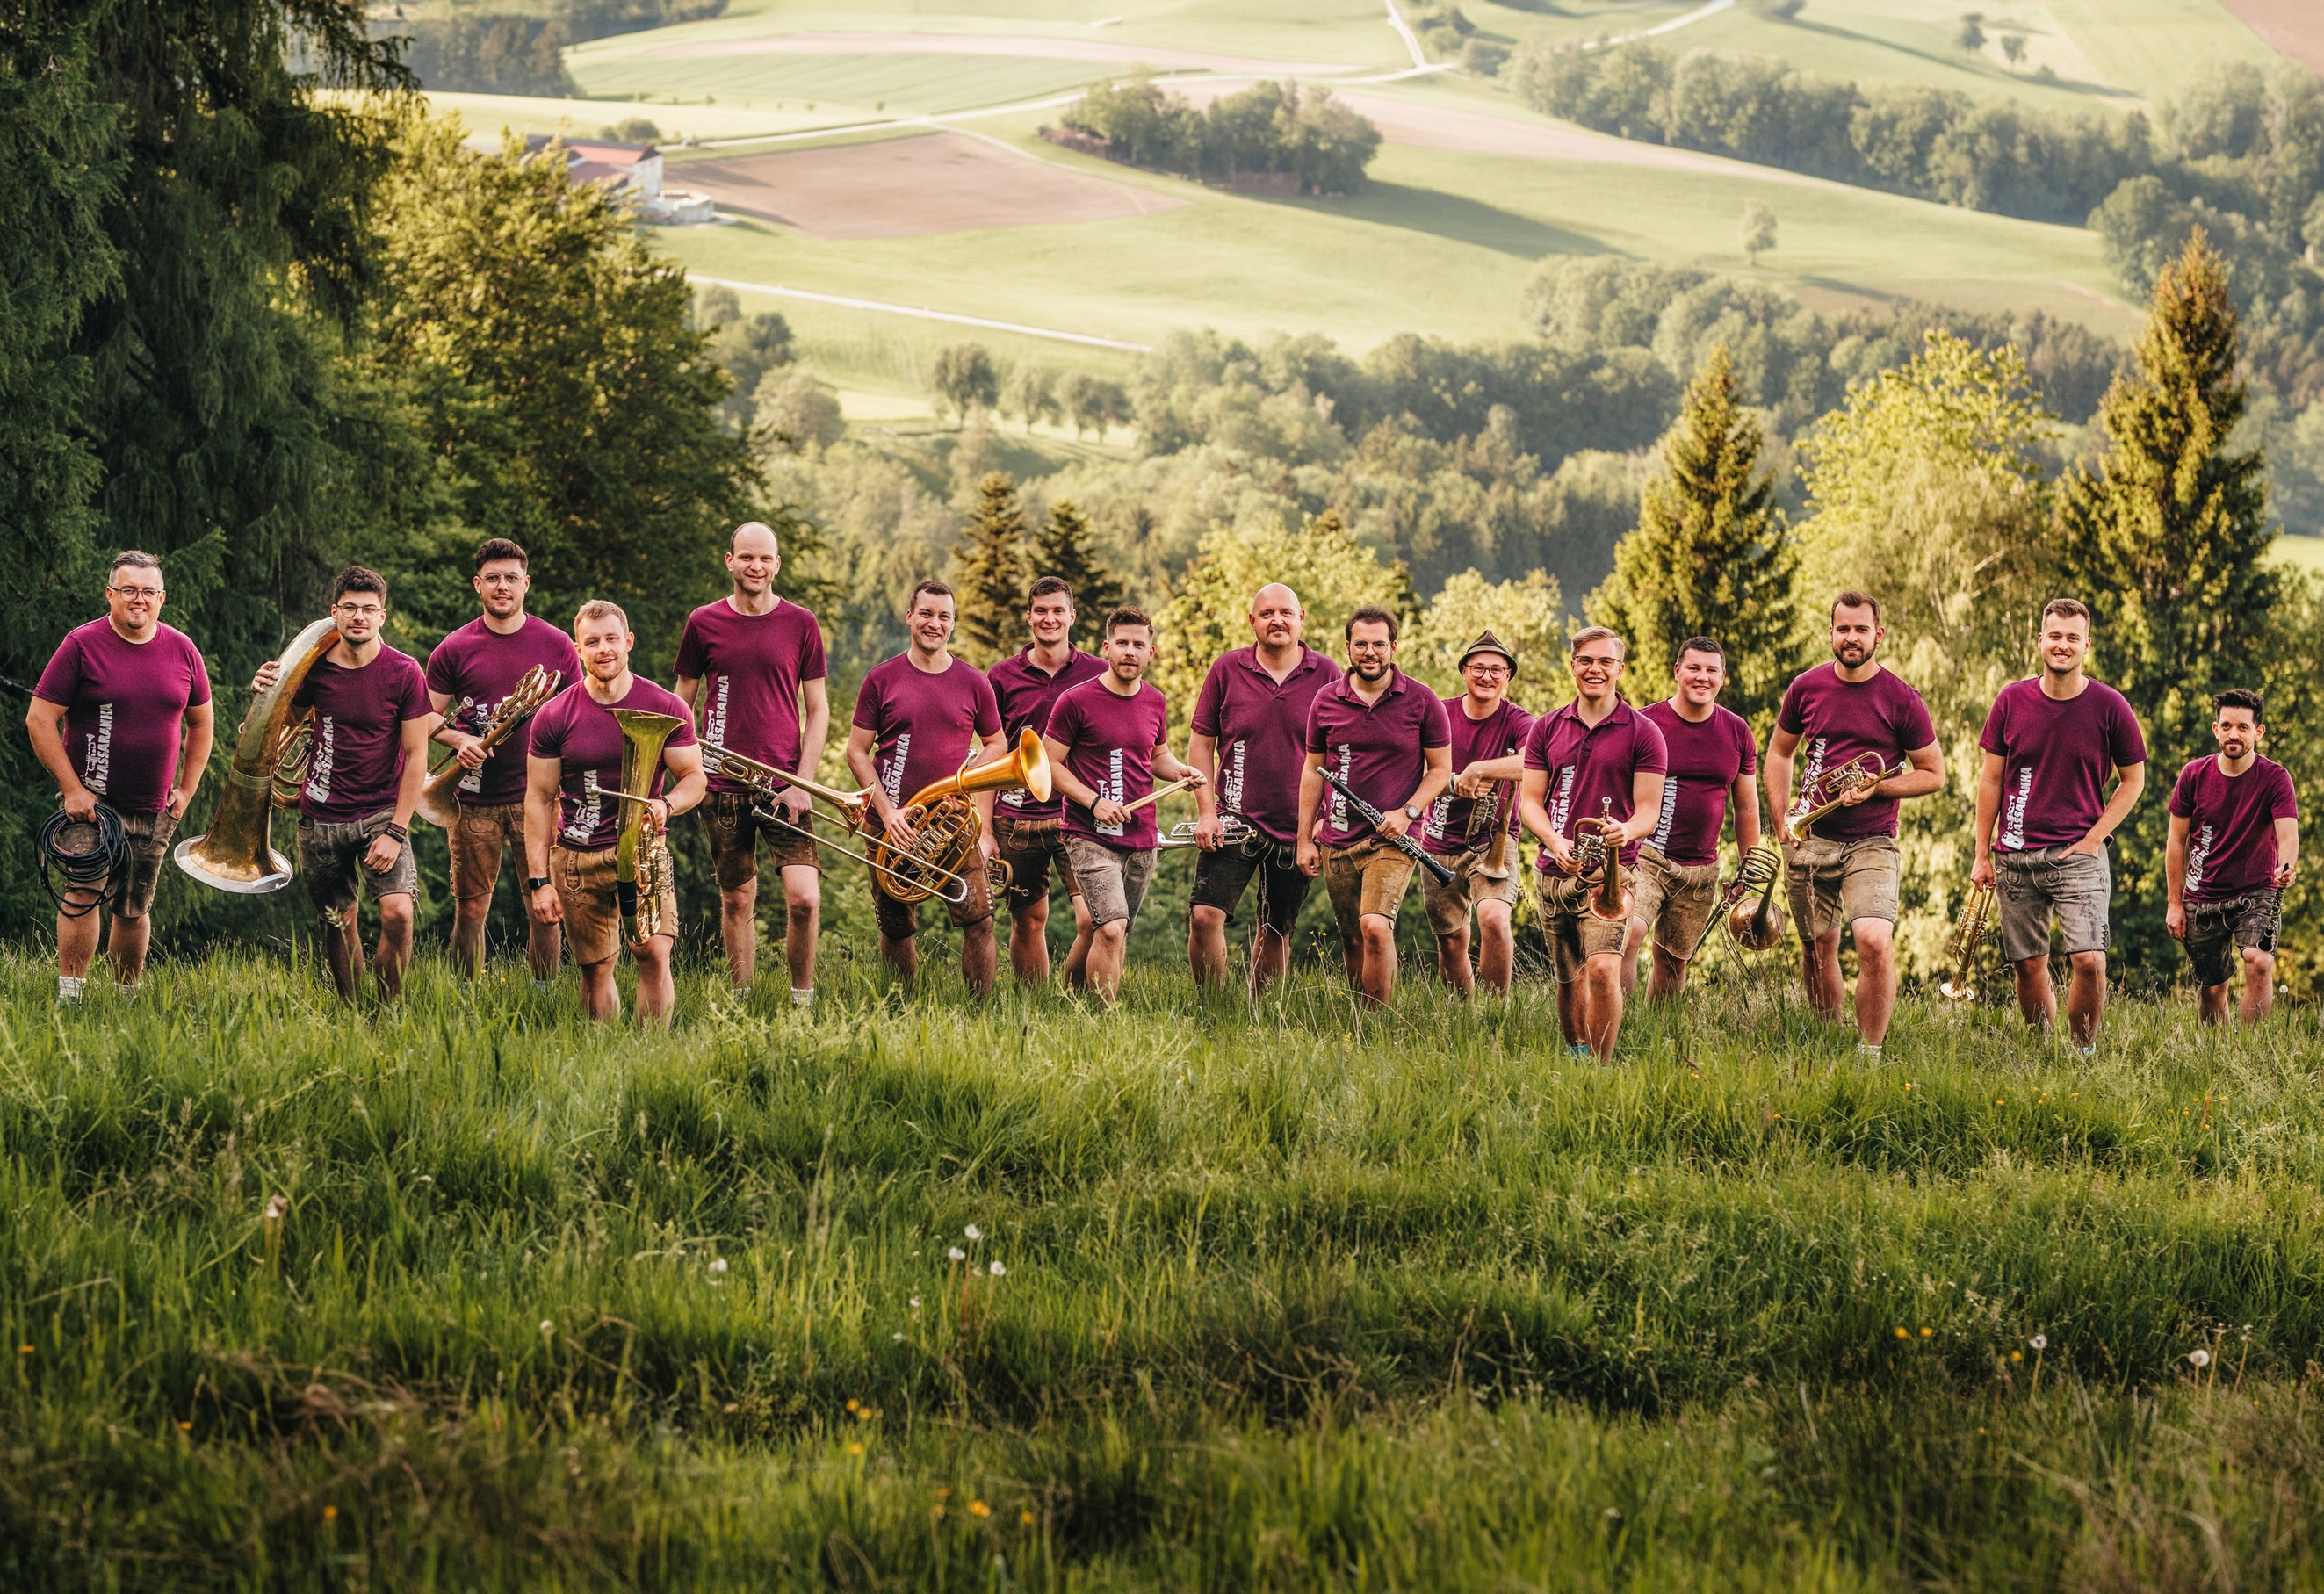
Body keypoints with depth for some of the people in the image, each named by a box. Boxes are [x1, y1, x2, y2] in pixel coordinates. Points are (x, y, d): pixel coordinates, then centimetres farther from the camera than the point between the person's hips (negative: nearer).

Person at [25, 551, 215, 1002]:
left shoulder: (181, 651, 6)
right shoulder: (82, 645, -6)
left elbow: (200, 724, 19)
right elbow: (39, 720, -7)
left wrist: (186, 790, 10)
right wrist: (72, 789, -12)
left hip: (154, 811, 4)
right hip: (93, 803, -4)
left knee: (135, 910, 11)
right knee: (84, 892, -20)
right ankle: (69, 996, -19)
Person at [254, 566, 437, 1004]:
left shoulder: (403, 673, -10)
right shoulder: (315, 665, -2)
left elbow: (416, 756, -8)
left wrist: (396, 831, -14)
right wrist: (266, 691, -7)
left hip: (381, 812, -3)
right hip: (322, 816, 3)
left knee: (397, 912, -20)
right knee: (339, 920, 9)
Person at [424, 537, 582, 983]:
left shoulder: (556, 645, 5)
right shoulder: (454, 650, 4)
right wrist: (459, 740, -12)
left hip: (537, 796, 0)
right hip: (474, 799, 0)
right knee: (471, 909, 2)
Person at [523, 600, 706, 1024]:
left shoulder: (665, 708, -1)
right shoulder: (554, 717, 0)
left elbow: (694, 777, 4)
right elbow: (539, 799, 2)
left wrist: (666, 804, -21)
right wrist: (538, 880, -3)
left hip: (644, 848, -1)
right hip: (577, 857, 1)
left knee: (655, 953, -17)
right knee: (595, 969, 3)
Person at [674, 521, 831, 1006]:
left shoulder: (800, 624, 3)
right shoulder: (704, 624, 4)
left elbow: (818, 711, 5)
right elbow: (682, 705, 13)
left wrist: (803, 781, -5)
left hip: (785, 784, -1)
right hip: (724, 786, 1)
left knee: (804, 897, -13)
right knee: (737, 899, 7)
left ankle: (802, 998, 4)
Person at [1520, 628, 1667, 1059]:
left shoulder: (1642, 732, 1)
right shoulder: (1547, 728, 10)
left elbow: (1649, 809, -2)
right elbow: (1530, 800, 7)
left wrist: (1626, 830, -25)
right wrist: (1555, 842, -13)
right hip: (1554, 873, 4)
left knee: (1603, 969, -20)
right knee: (1569, 978, 12)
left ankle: (1599, 1068, -14)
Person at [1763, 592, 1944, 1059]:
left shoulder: (1901, 700, -5)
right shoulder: (1807, 688, 4)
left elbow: (1933, 774, 1)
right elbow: (1779, 753, 17)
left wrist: (1874, 787, -14)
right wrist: (1781, 821, 6)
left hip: (1870, 845, -4)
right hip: (1809, 840, 4)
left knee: (1875, 942, -21)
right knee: (1818, 946, 12)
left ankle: (1869, 1053, -12)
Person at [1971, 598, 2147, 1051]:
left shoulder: (2109, 706, -3)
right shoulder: (2012, 701, 2)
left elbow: (2133, 780, 6)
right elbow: (1991, 779, 8)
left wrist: (2094, 838, -4)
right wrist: (1982, 855, 6)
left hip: (2078, 855, -2)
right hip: (2015, 856, 2)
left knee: (2089, 960, -16)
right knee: (2028, 964, 6)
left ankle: (2084, 1051, 0)